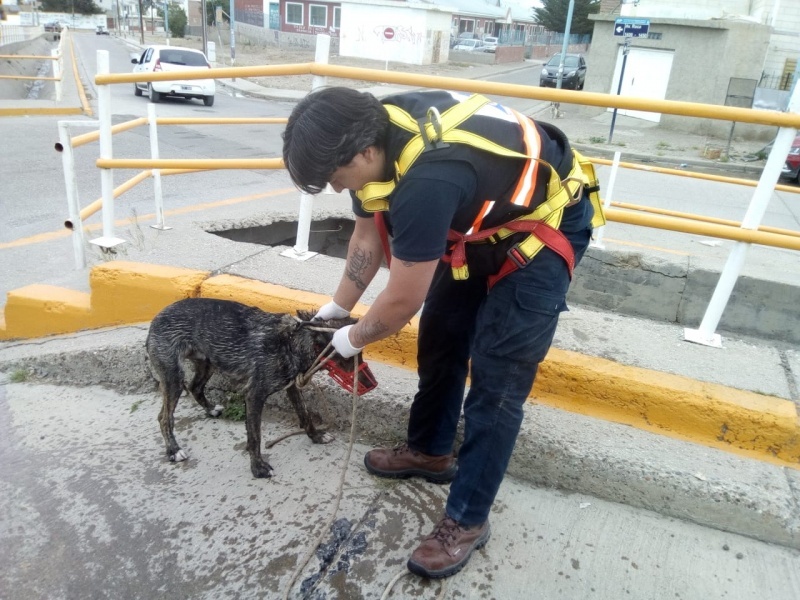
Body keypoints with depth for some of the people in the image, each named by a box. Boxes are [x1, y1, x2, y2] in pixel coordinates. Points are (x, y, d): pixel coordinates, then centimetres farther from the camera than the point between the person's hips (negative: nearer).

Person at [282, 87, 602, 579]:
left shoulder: (426, 181, -40)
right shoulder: (374, 131, -13)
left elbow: (402, 303, -27)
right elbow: (369, 235, 2)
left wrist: (354, 339, -8)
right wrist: (338, 308, 7)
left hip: (545, 223, -8)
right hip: (481, 217, 9)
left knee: (496, 379, -8)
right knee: (440, 335, 12)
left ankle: (467, 520, 7)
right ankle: (430, 451, 32)